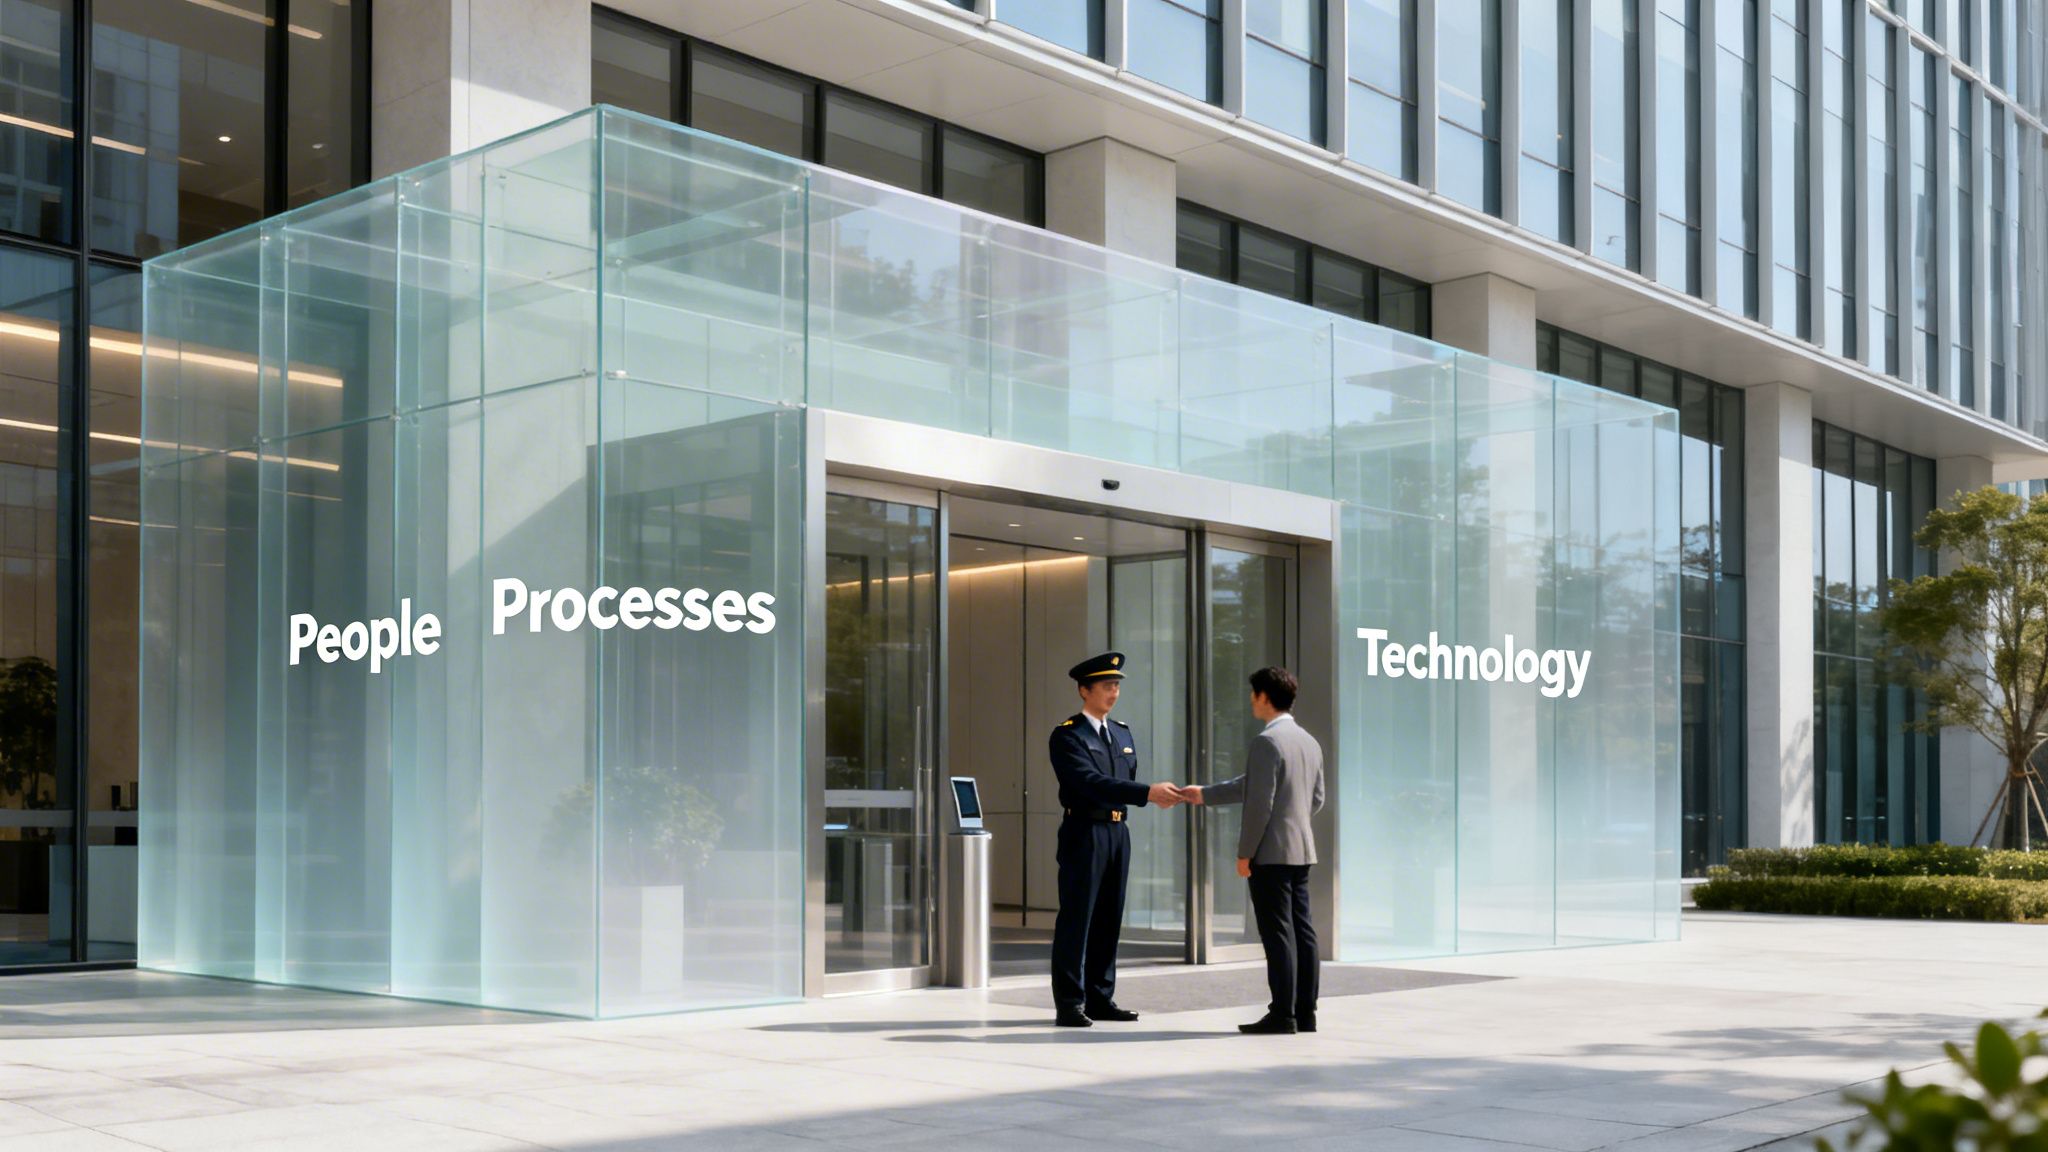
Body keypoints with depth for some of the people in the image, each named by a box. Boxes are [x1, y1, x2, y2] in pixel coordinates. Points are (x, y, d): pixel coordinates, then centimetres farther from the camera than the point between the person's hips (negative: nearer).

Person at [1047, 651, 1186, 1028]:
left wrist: (1155, 795, 2)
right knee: (1076, 918, -4)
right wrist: (1147, 793, -27)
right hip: (1084, 833, -7)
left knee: (1108, 919, 10)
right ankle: (1069, 1004, 0)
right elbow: (1092, 783, -20)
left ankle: (1101, 998, 17)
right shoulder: (1068, 735, -8)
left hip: (1117, 833, 7)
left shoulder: (1123, 733, 16)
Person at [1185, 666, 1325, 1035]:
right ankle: (1305, 1012, 10)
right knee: (1302, 932, 8)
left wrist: (1245, 852, -10)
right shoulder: (1309, 742, 14)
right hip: (1302, 850, 8)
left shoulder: (1266, 741, -14)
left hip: (1271, 852, -8)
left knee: (1278, 934, -6)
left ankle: (1282, 1015, -5)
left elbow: (1260, 802, -19)